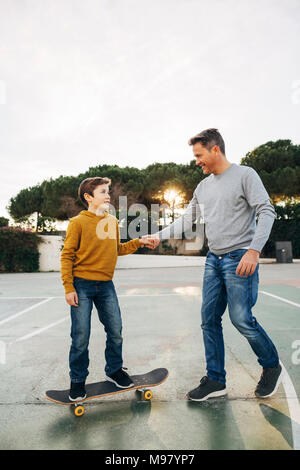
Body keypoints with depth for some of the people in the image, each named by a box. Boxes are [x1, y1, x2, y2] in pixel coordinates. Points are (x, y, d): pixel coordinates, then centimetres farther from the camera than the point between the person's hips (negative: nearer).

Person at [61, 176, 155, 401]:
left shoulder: (113, 221, 10)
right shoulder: (78, 222, -6)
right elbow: (67, 256, -7)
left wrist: (138, 242, 9)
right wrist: (69, 288, -12)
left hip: (106, 285, 5)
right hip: (82, 285, -4)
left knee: (115, 331, 8)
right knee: (81, 336, 1)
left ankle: (114, 370, 31)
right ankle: (78, 380, 21)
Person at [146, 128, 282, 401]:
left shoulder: (245, 175, -3)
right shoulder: (203, 187, 16)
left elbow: (267, 212, -10)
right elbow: (186, 220, 20)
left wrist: (254, 250, -20)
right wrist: (159, 236, 13)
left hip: (240, 258, -7)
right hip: (214, 259, 7)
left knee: (241, 318, -8)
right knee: (209, 320, 5)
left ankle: (271, 366, 19)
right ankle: (215, 380, 18)